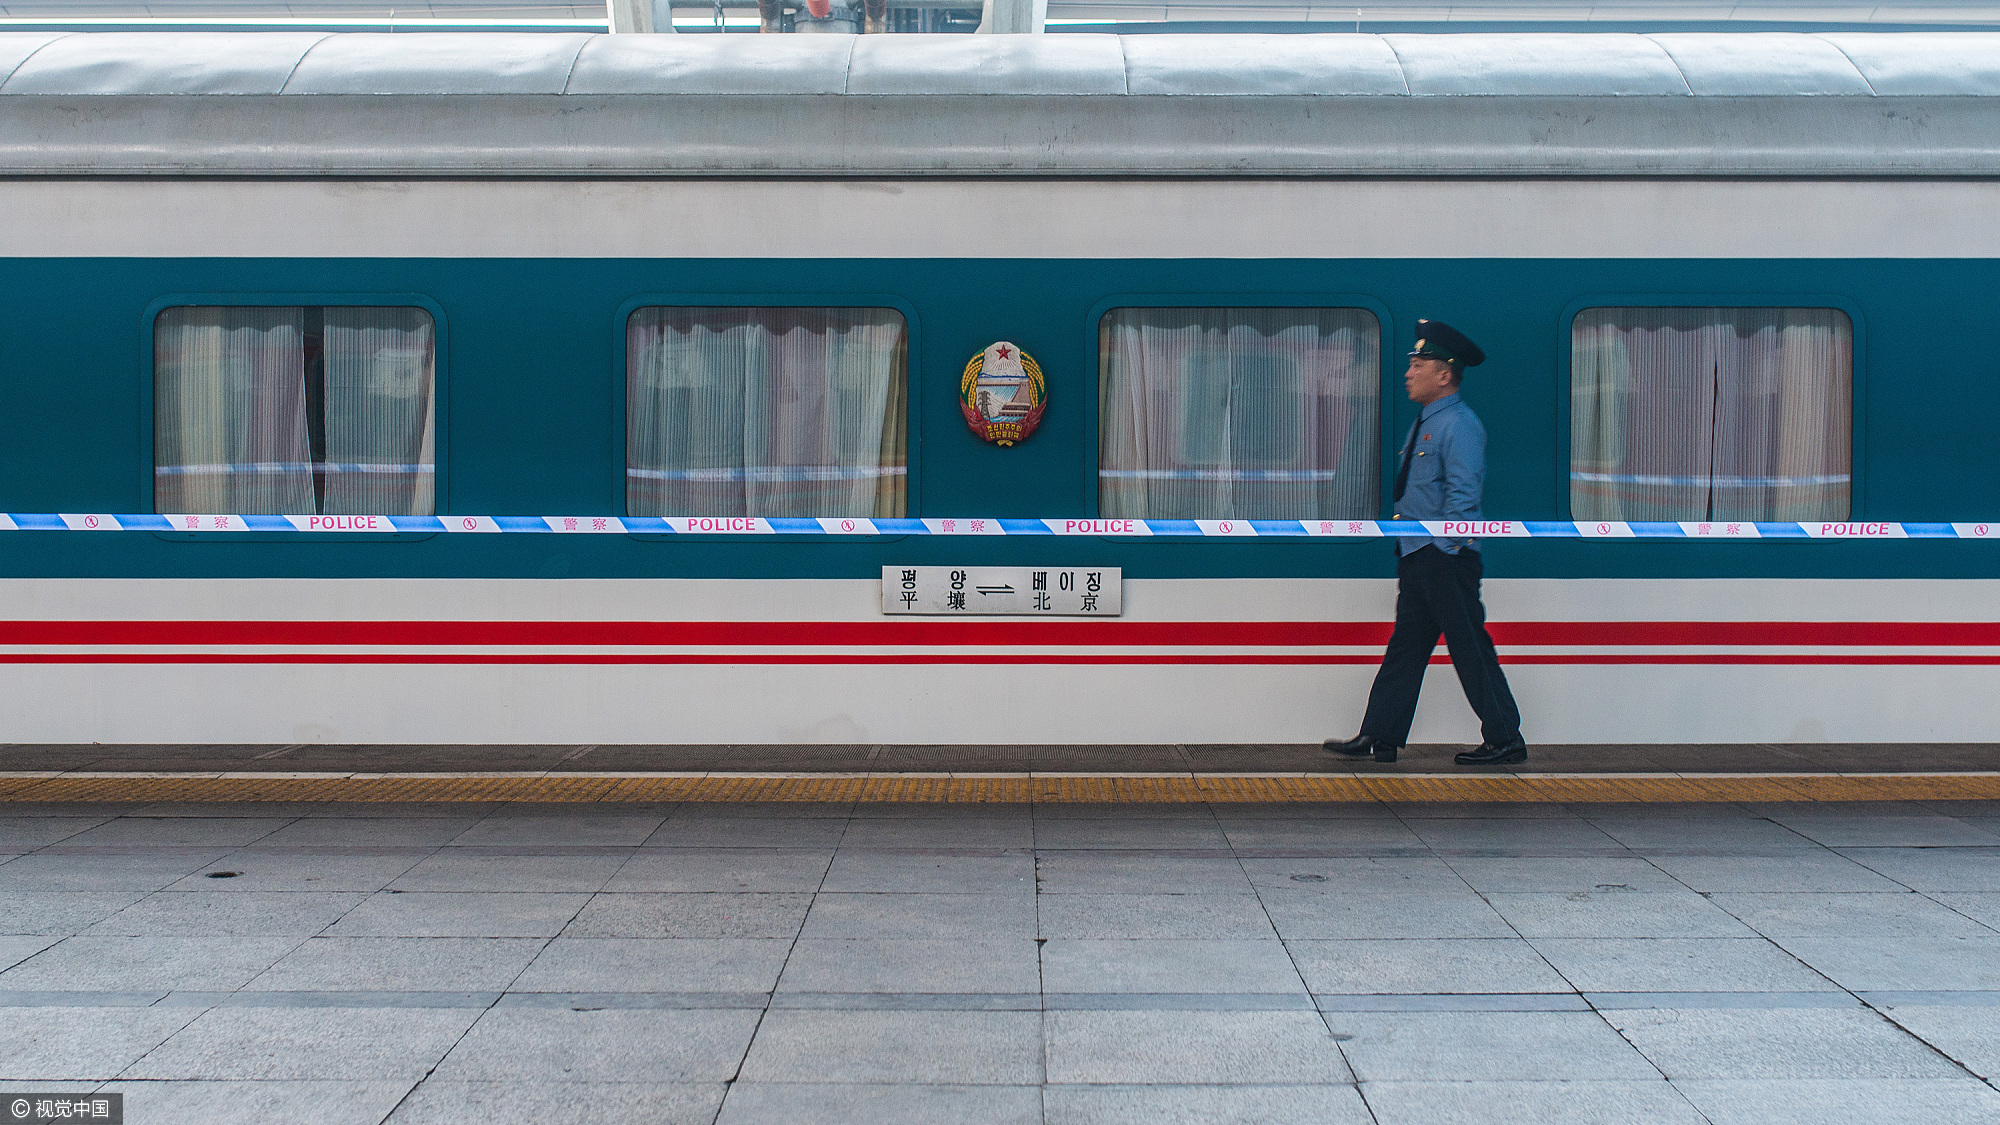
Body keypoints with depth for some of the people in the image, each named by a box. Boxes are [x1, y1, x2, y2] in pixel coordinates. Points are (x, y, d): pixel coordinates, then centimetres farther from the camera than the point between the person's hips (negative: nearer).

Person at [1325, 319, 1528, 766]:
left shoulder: (1460, 424, -12)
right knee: (1405, 646, 9)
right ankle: (1379, 737, 12)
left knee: (1471, 649, -3)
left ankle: (1505, 741, 5)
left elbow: (1463, 495, -19)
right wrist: (1411, 554, 18)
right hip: (1417, 558, 10)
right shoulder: (1425, 422, 17)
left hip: (1447, 559, -10)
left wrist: (1442, 546, -19)